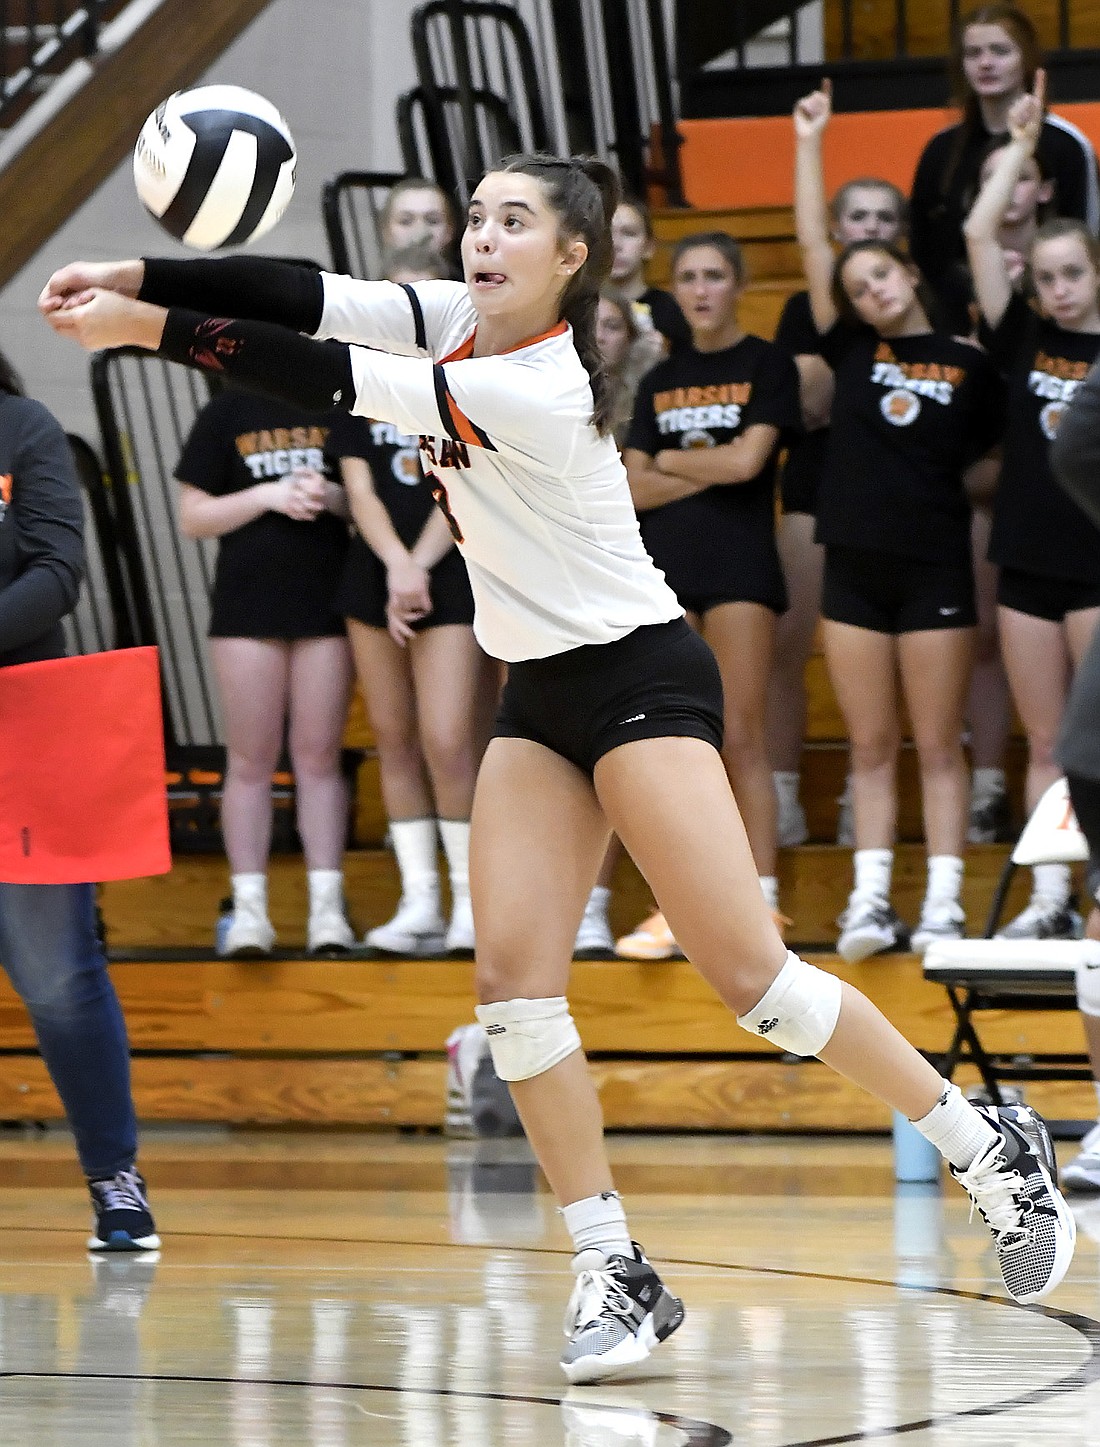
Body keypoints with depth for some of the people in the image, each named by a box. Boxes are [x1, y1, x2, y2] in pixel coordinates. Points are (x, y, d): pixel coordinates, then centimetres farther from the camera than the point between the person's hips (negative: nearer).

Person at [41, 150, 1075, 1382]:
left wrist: (153, 329, -28)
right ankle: (613, 1275, -2)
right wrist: (133, 278, -24)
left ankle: (989, 1149, 4)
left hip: (640, 677, -8)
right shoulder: (462, 320, -1)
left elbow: (330, 382, -28)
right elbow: (312, 300, -11)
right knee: (512, 980, -6)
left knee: (748, 970, -12)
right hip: (539, 694, 8)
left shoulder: (538, 392, -24)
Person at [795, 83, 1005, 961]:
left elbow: (995, 458, 13)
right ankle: (870, 900, 6)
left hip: (936, 567, -2)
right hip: (855, 565, 2)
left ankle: (943, 904, 0)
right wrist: (811, 141, 7)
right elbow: (812, 243, 6)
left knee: (938, 746, 0)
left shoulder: (968, 366, 3)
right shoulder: (853, 352, 7)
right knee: (872, 747, 5)